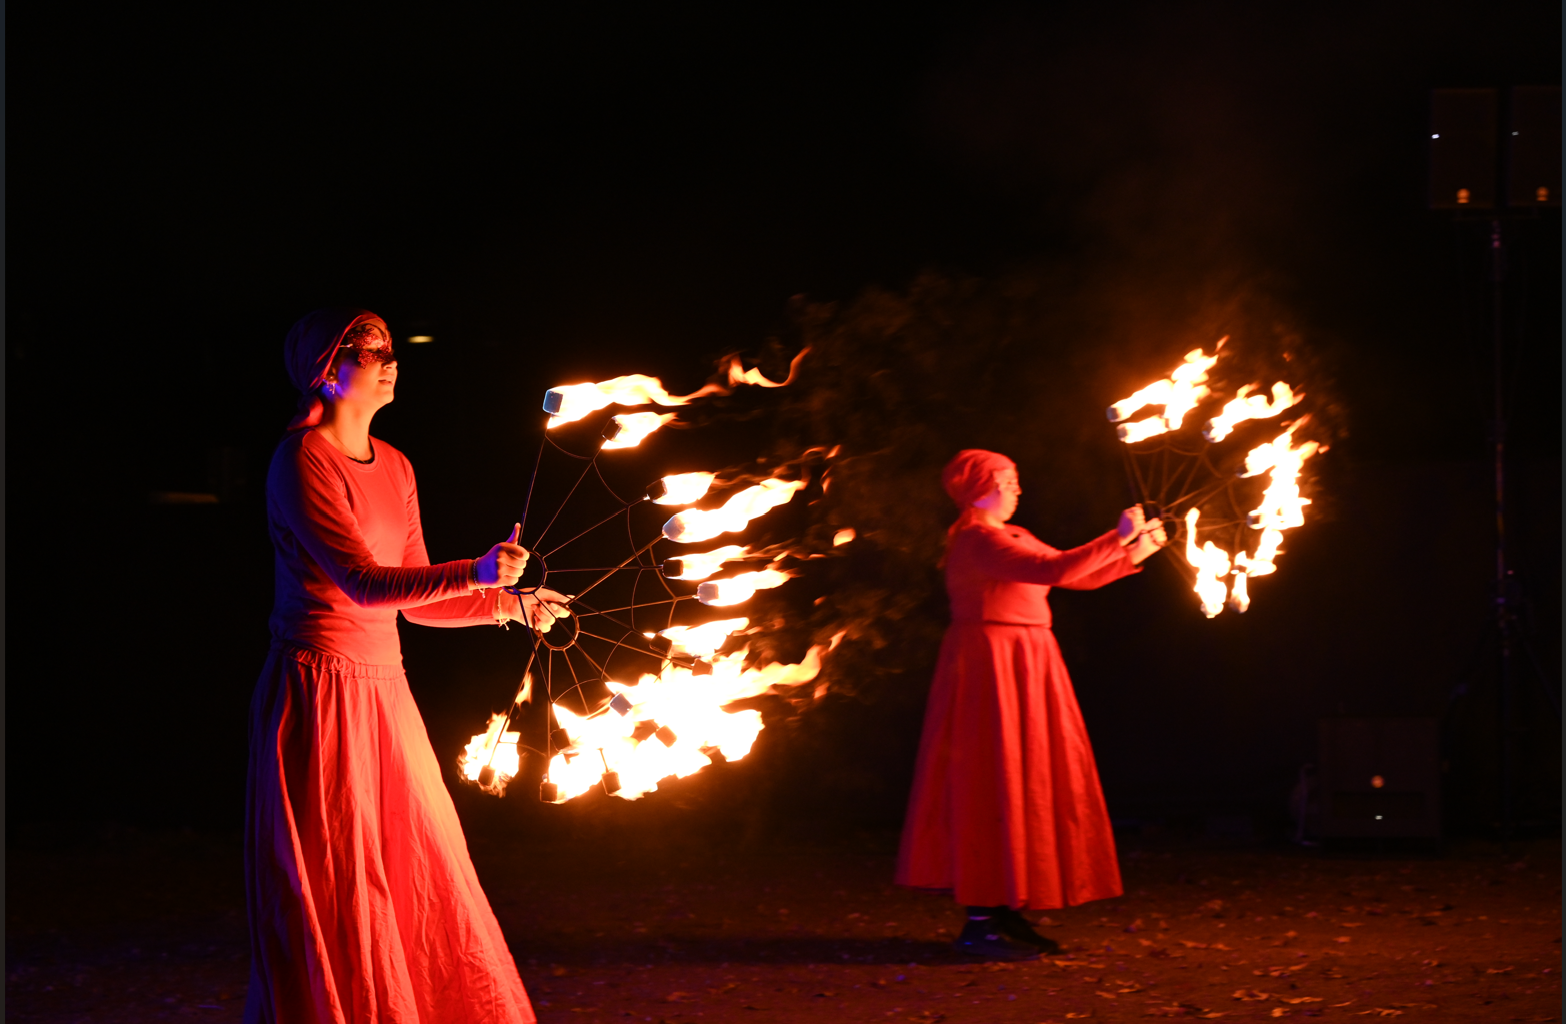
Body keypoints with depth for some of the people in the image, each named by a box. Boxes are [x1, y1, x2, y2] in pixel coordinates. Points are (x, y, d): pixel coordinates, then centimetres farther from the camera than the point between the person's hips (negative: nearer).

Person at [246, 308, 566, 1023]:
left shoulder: (394, 467, 13)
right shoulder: (301, 461, -12)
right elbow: (362, 582, -22)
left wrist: (511, 605, 15)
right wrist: (473, 573, -32)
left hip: (384, 695, 8)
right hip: (318, 697, -8)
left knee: (422, 884, 10)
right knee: (331, 898, -2)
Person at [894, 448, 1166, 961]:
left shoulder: (1012, 536, 17)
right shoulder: (976, 540, -15)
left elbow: (1076, 576, 17)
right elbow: (1053, 570, -26)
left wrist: (1134, 554, 10)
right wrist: (1116, 538, -21)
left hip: (1024, 667, 10)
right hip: (992, 666, -10)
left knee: (1025, 780, 9)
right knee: (992, 783, -9)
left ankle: (1007, 912, 14)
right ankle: (980, 923, -6)